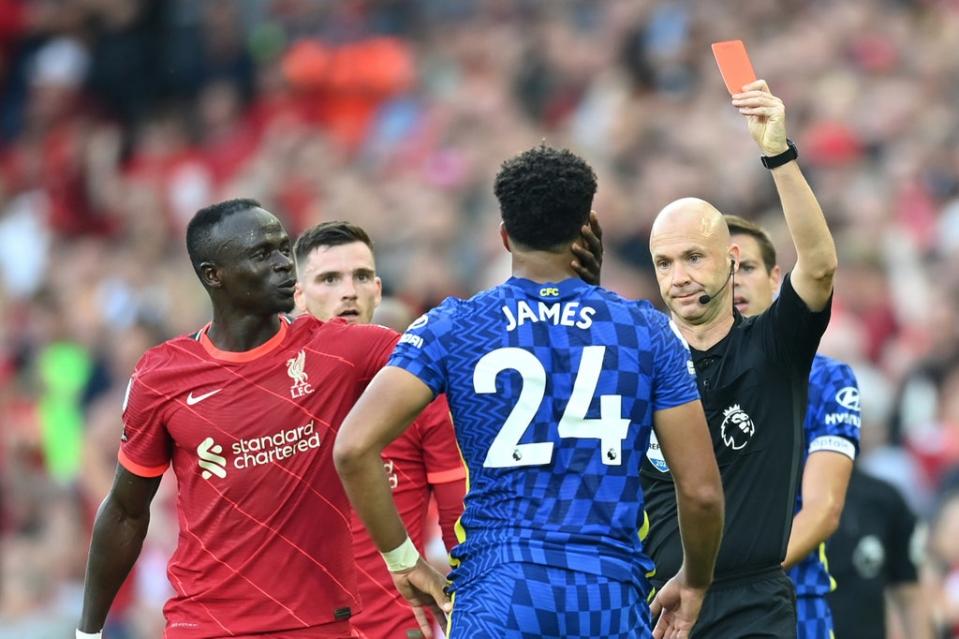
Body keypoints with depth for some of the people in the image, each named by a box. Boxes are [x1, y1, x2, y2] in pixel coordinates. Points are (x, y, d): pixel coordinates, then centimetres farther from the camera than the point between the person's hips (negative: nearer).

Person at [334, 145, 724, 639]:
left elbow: (354, 447, -7)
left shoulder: (451, 329, 4)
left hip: (498, 597, -1)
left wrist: (401, 559, 5)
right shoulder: (648, 332, 7)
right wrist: (694, 583, 22)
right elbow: (700, 489, 4)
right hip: (614, 598, 1)